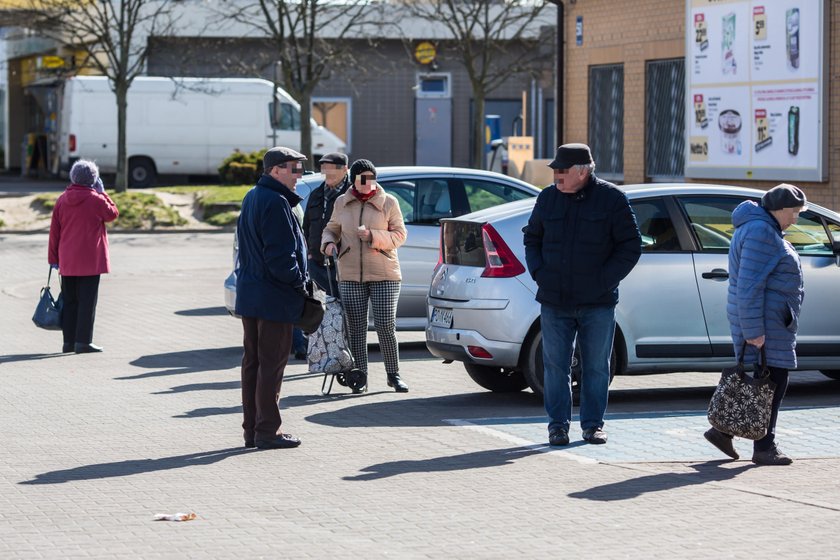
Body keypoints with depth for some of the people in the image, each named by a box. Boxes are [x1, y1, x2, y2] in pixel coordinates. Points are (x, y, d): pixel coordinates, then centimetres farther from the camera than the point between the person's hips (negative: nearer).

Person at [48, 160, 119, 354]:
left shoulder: (62, 200, 4)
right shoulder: (96, 199, -10)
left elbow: (54, 231, 6)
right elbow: (113, 214, 7)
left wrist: (53, 258, 13)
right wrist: (102, 193, 11)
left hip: (67, 262, 5)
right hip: (90, 261, -5)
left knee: (69, 301, 11)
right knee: (87, 301, -2)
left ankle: (69, 341, 13)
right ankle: (83, 341, -5)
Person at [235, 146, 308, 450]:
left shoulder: (252, 198, 14)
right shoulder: (276, 203, -18)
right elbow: (281, 255, -23)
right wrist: (299, 281, -10)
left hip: (249, 295, 10)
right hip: (274, 298, -10)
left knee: (252, 362, 13)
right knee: (271, 365, -3)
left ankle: (252, 430, 19)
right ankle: (267, 432, 0)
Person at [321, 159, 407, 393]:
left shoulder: (388, 202, 1)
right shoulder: (342, 203, 8)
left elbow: (399, 234, -1)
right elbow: (331, 229, 19)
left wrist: (373, 236, -16)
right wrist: (328, 242, -3)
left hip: (384, 275, -2)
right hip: (350, 276, 2)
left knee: (386, 326, -6)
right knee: (356, 328, 1)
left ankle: (394, 374, 9)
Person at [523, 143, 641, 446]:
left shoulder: (611, 199, -4)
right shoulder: (548, 198, 6)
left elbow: (631, 246, -2)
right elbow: (532, 238, 18)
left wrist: (604, 281, -10)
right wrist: (539, 272, 2)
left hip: (597, 304, -2)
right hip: (554, 302, 2)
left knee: (596, 367, 5)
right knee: (555, 365, 3)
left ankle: (593, 424, 15)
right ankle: (558, 424, 12)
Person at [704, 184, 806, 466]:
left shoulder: (765, 230, 17)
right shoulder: (761, 232, -17)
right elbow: (749, 285, -23)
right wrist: (753, 330, -25)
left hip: (772, 321, 11)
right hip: (764, 323, -11)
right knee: (772, 381, -6)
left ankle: (723, 430, 16)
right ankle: (764, 448, -1)